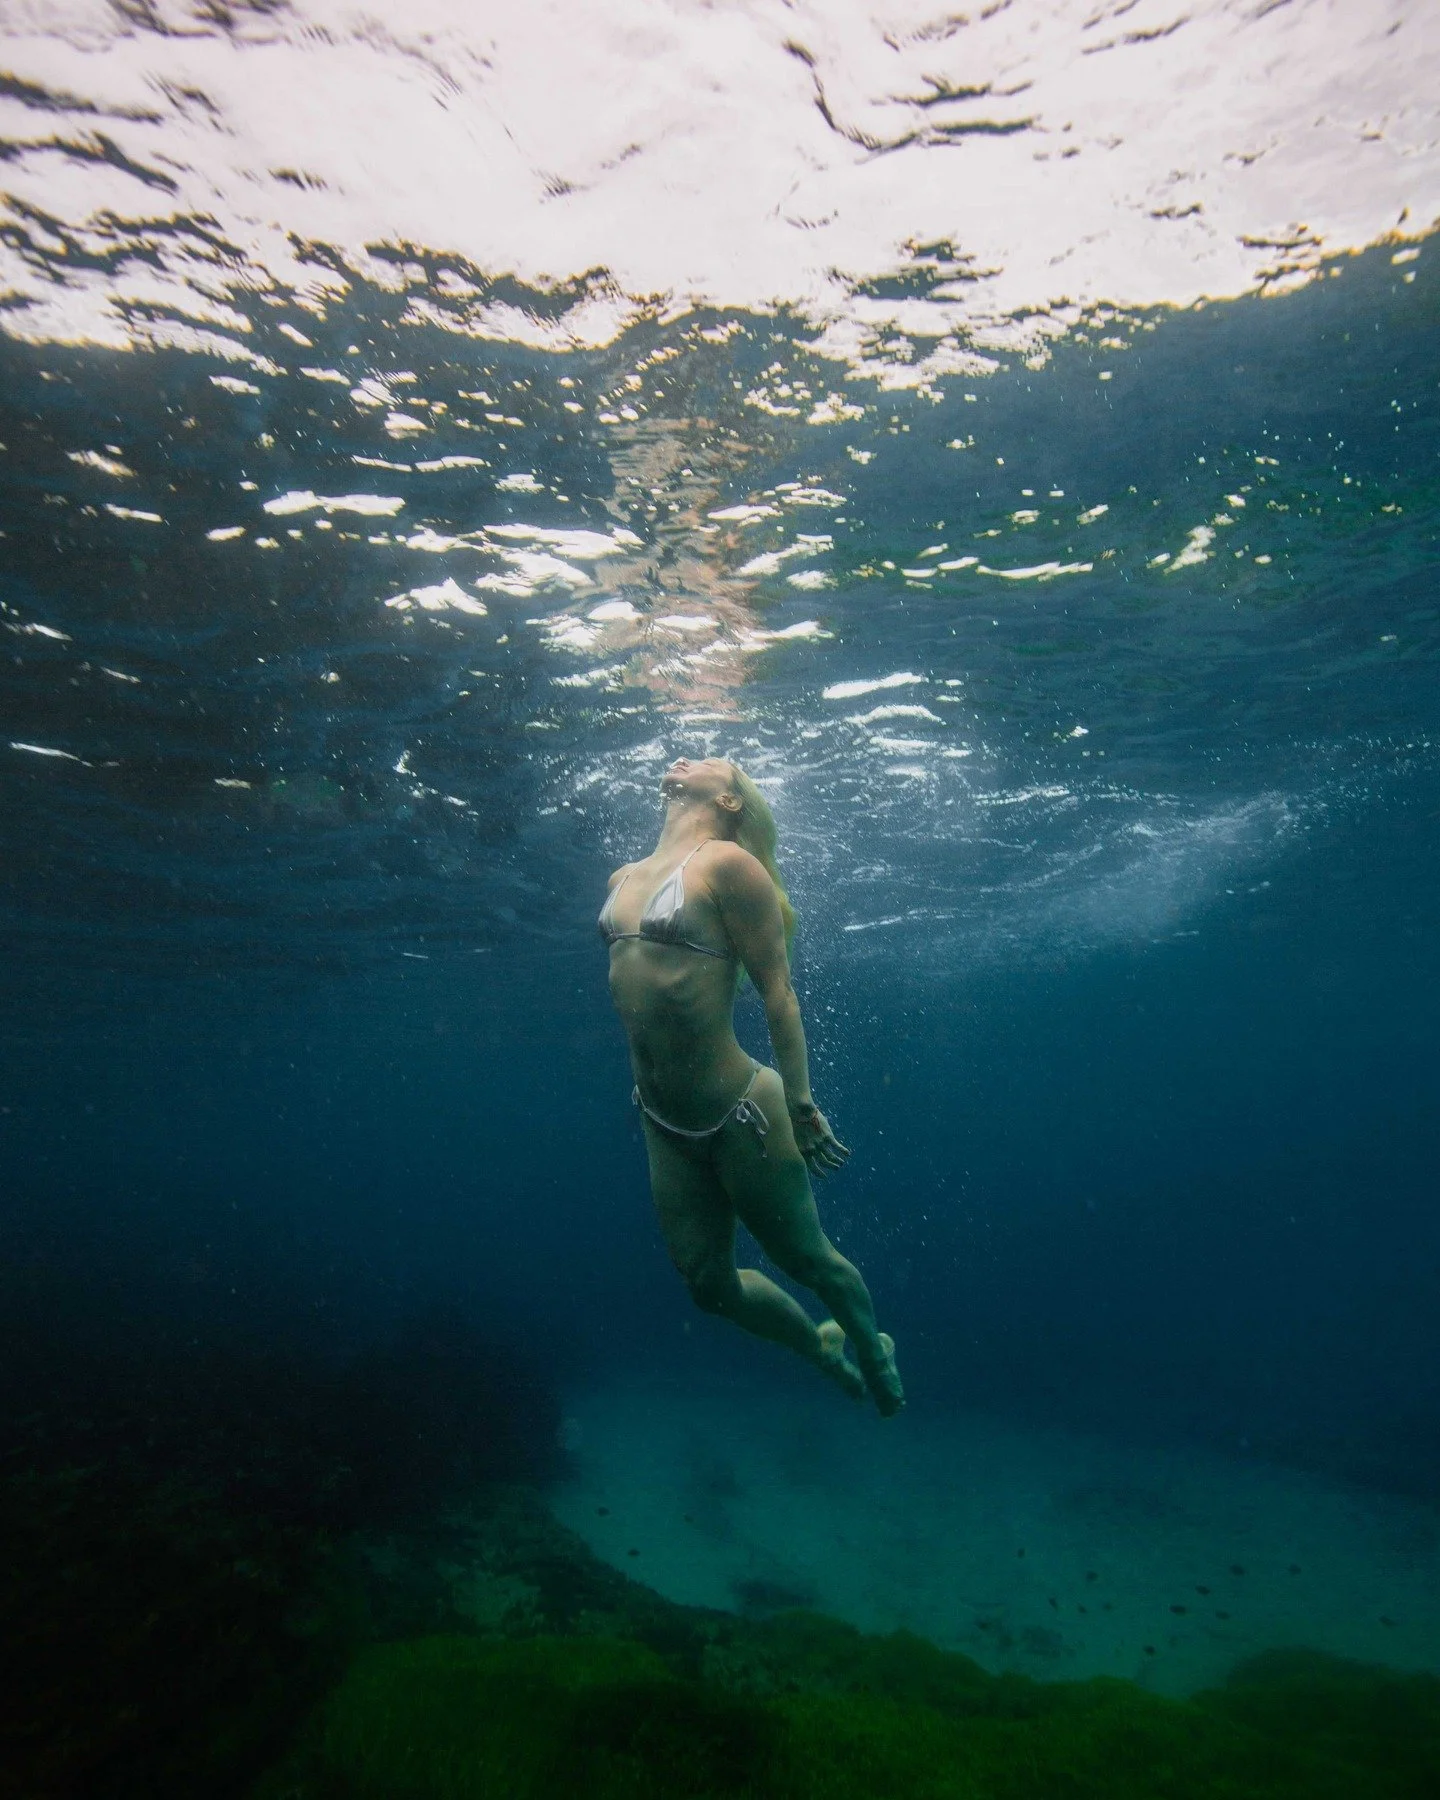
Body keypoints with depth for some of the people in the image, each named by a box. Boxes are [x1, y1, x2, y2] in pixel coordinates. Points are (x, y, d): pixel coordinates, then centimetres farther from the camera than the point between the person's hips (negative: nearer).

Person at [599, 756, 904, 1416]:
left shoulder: (726, 863, -12)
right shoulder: (623, 878, 10)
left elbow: (776, 990, -14)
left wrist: (800, 1102, -15)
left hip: (737, 1113, -7)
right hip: (663, 1125, 7)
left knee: (808, 1260, 13)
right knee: (708, 1282, 19)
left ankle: (873, 1353, 45)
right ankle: (820, 1345, 46)